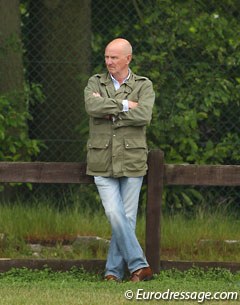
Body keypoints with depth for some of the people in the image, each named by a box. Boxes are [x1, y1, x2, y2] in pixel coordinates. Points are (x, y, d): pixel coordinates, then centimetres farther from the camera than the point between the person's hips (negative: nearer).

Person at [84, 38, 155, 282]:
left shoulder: (143, 86, 4)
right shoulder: (95, 83, 9)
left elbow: (144, 115, -15)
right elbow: (92, 106, -13)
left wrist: (109, 112, -11)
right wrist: (124, 105, -13)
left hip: (132, 161, 0)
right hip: (103, 162, 0)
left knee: (127, 217, 1)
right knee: (115, 216, -11)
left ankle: (114, 269, 9)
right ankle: (139, 265, -6)